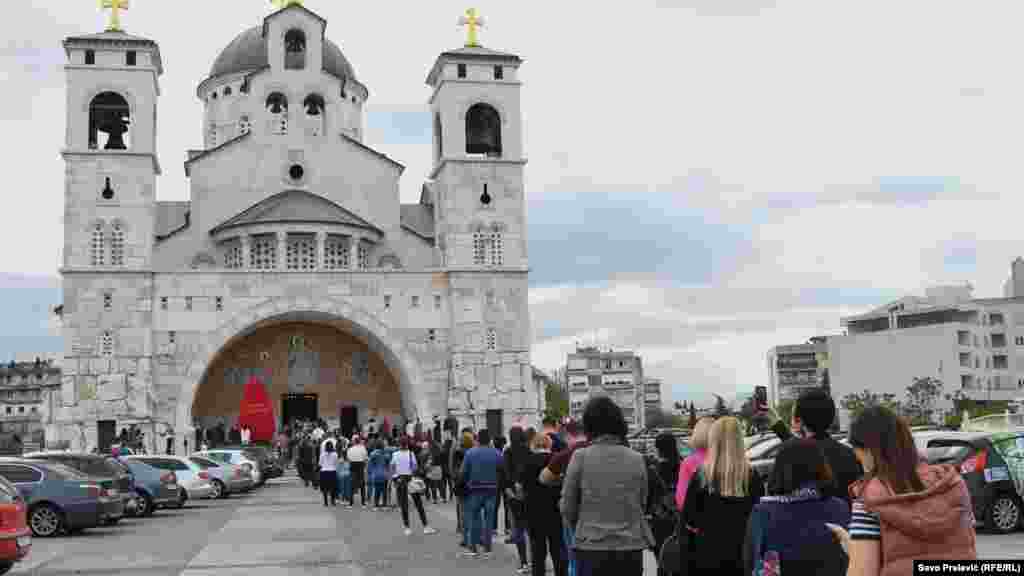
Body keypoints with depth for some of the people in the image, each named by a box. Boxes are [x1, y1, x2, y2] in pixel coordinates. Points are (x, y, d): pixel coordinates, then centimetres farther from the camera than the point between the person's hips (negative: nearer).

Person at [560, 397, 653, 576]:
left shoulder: (581, 457, -6)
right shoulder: (637, 459, 1)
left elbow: (567, 509, -1)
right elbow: (642, 503, 8)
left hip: (592, 548, -2)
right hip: (631, 549, 2)